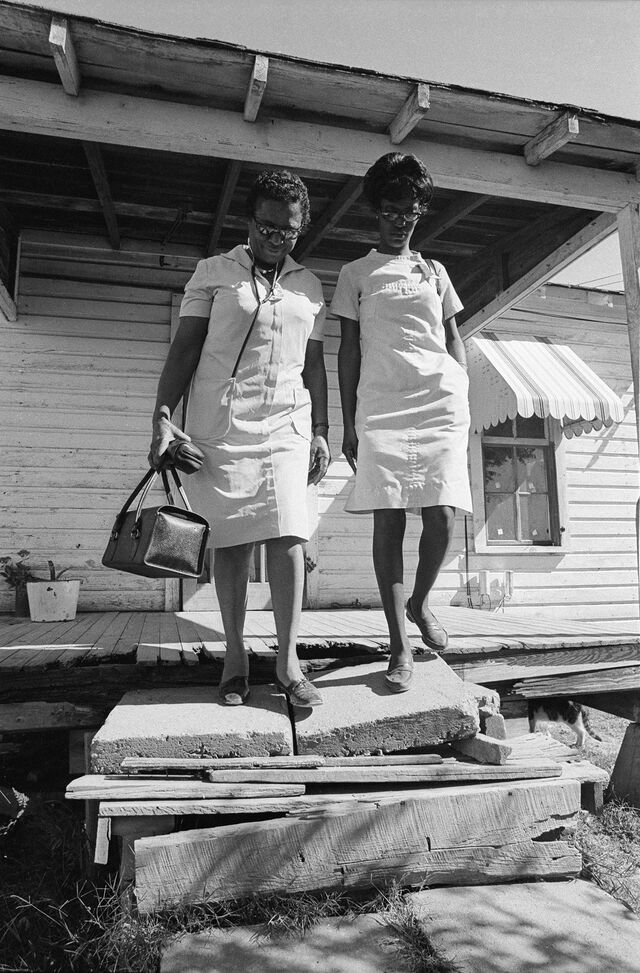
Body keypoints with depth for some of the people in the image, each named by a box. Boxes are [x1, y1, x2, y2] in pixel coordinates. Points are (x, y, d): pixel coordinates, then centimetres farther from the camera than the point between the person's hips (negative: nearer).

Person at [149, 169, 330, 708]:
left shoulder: (310, 287, 16)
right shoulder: (213, 273, 8)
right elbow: (185, 348, 2)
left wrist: (321, 432, 10)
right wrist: (162, 417, -9)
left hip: (286, 425, 2)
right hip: (219, 424, -1)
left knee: (287, 534, -9)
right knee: (229, 539, -1)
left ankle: (288, 659, -2)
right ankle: (235, 653, 10)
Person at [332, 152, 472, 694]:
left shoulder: (435, 272, 21)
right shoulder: (356, 274, 15)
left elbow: (455, 340, 20)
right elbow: (349, 349, 9)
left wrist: (464, 402, 8)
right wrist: (348, 424, 2)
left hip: (441, 405, 2)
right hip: (381, 410, -1)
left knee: (442, 517, -8)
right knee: (388, 522, -6)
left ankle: (420, 603, 21)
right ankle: (400, 646, 2)